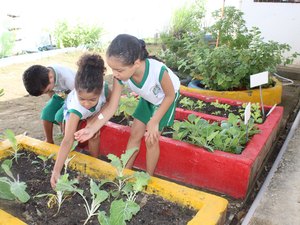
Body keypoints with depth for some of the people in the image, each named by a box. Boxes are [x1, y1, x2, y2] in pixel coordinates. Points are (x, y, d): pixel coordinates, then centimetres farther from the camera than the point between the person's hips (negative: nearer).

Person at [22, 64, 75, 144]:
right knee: (46, 113, -12)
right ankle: (49, 141, 9)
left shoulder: (66, 77, -38)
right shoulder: (43, 80, -17)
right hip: (60, 94, 6)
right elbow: (50, 93, 4)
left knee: (60, 116, -24)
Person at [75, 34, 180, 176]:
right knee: (134, 133, 6)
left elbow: (170, 95, -24)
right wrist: (93, 128, -32)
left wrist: (154, 122, -24)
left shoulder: (158, 71, -44)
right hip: (147, 99, 4)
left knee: (151, 139, -4)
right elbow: (111, 107, -23)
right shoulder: (120, 76, -30)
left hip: (165, 98, -4)